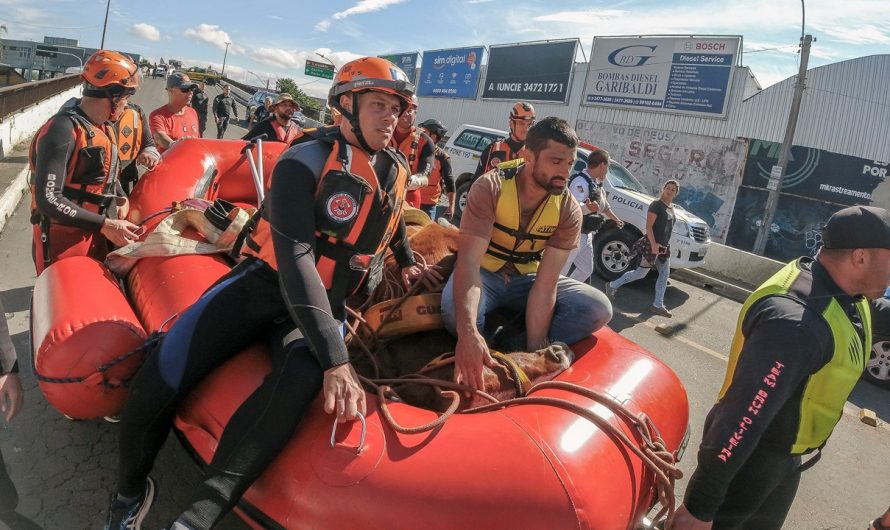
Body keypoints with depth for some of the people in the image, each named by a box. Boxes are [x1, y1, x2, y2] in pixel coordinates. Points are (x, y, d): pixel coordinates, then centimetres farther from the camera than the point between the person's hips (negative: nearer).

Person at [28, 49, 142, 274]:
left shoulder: (105, 129, 9)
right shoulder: (63, 130, -19)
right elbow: (48, 199, -25)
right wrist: (104, 224, -25)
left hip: (96, 240, 8)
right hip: (63, 245, -8)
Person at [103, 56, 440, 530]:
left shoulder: (395, 171, 7)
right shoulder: (305, 162, -13)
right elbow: (295, 259, -25)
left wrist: (407, 262, 41)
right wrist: (335, 359, -33)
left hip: (324, 305, 3)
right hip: (263, 284, -3)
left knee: (301, 376, -35)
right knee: (158, 383, -18)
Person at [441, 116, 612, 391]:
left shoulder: (569, 211, -15)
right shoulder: (490, 188, -23)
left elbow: (545, 285, -20)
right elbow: (468, 261, -34)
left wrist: (533, 350, -29)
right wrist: (468, 331, -50)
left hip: (527, 279, 3)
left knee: (598, 308, -19)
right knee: (456, 312, -37)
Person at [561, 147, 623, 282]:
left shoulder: (596, 184, 12)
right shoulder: (581, 181, -20)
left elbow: (604, 205, 29)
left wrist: (616, 219, 41)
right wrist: (587, 207, -55)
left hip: (586, 235, 10)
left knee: (585, 270, 18)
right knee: (561, 271, -6)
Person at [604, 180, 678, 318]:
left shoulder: (671, 207, 13)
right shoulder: (656, 204, -14)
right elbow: (648, 226, -20)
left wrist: (666, 245, 19)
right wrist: (653, 245, -27)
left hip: (664, 247, 9)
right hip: (652, 245, -9)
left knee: (664, 274, 6)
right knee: (641, 273, -2)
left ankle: (657, 305, 13)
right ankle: (612, 285, 13)